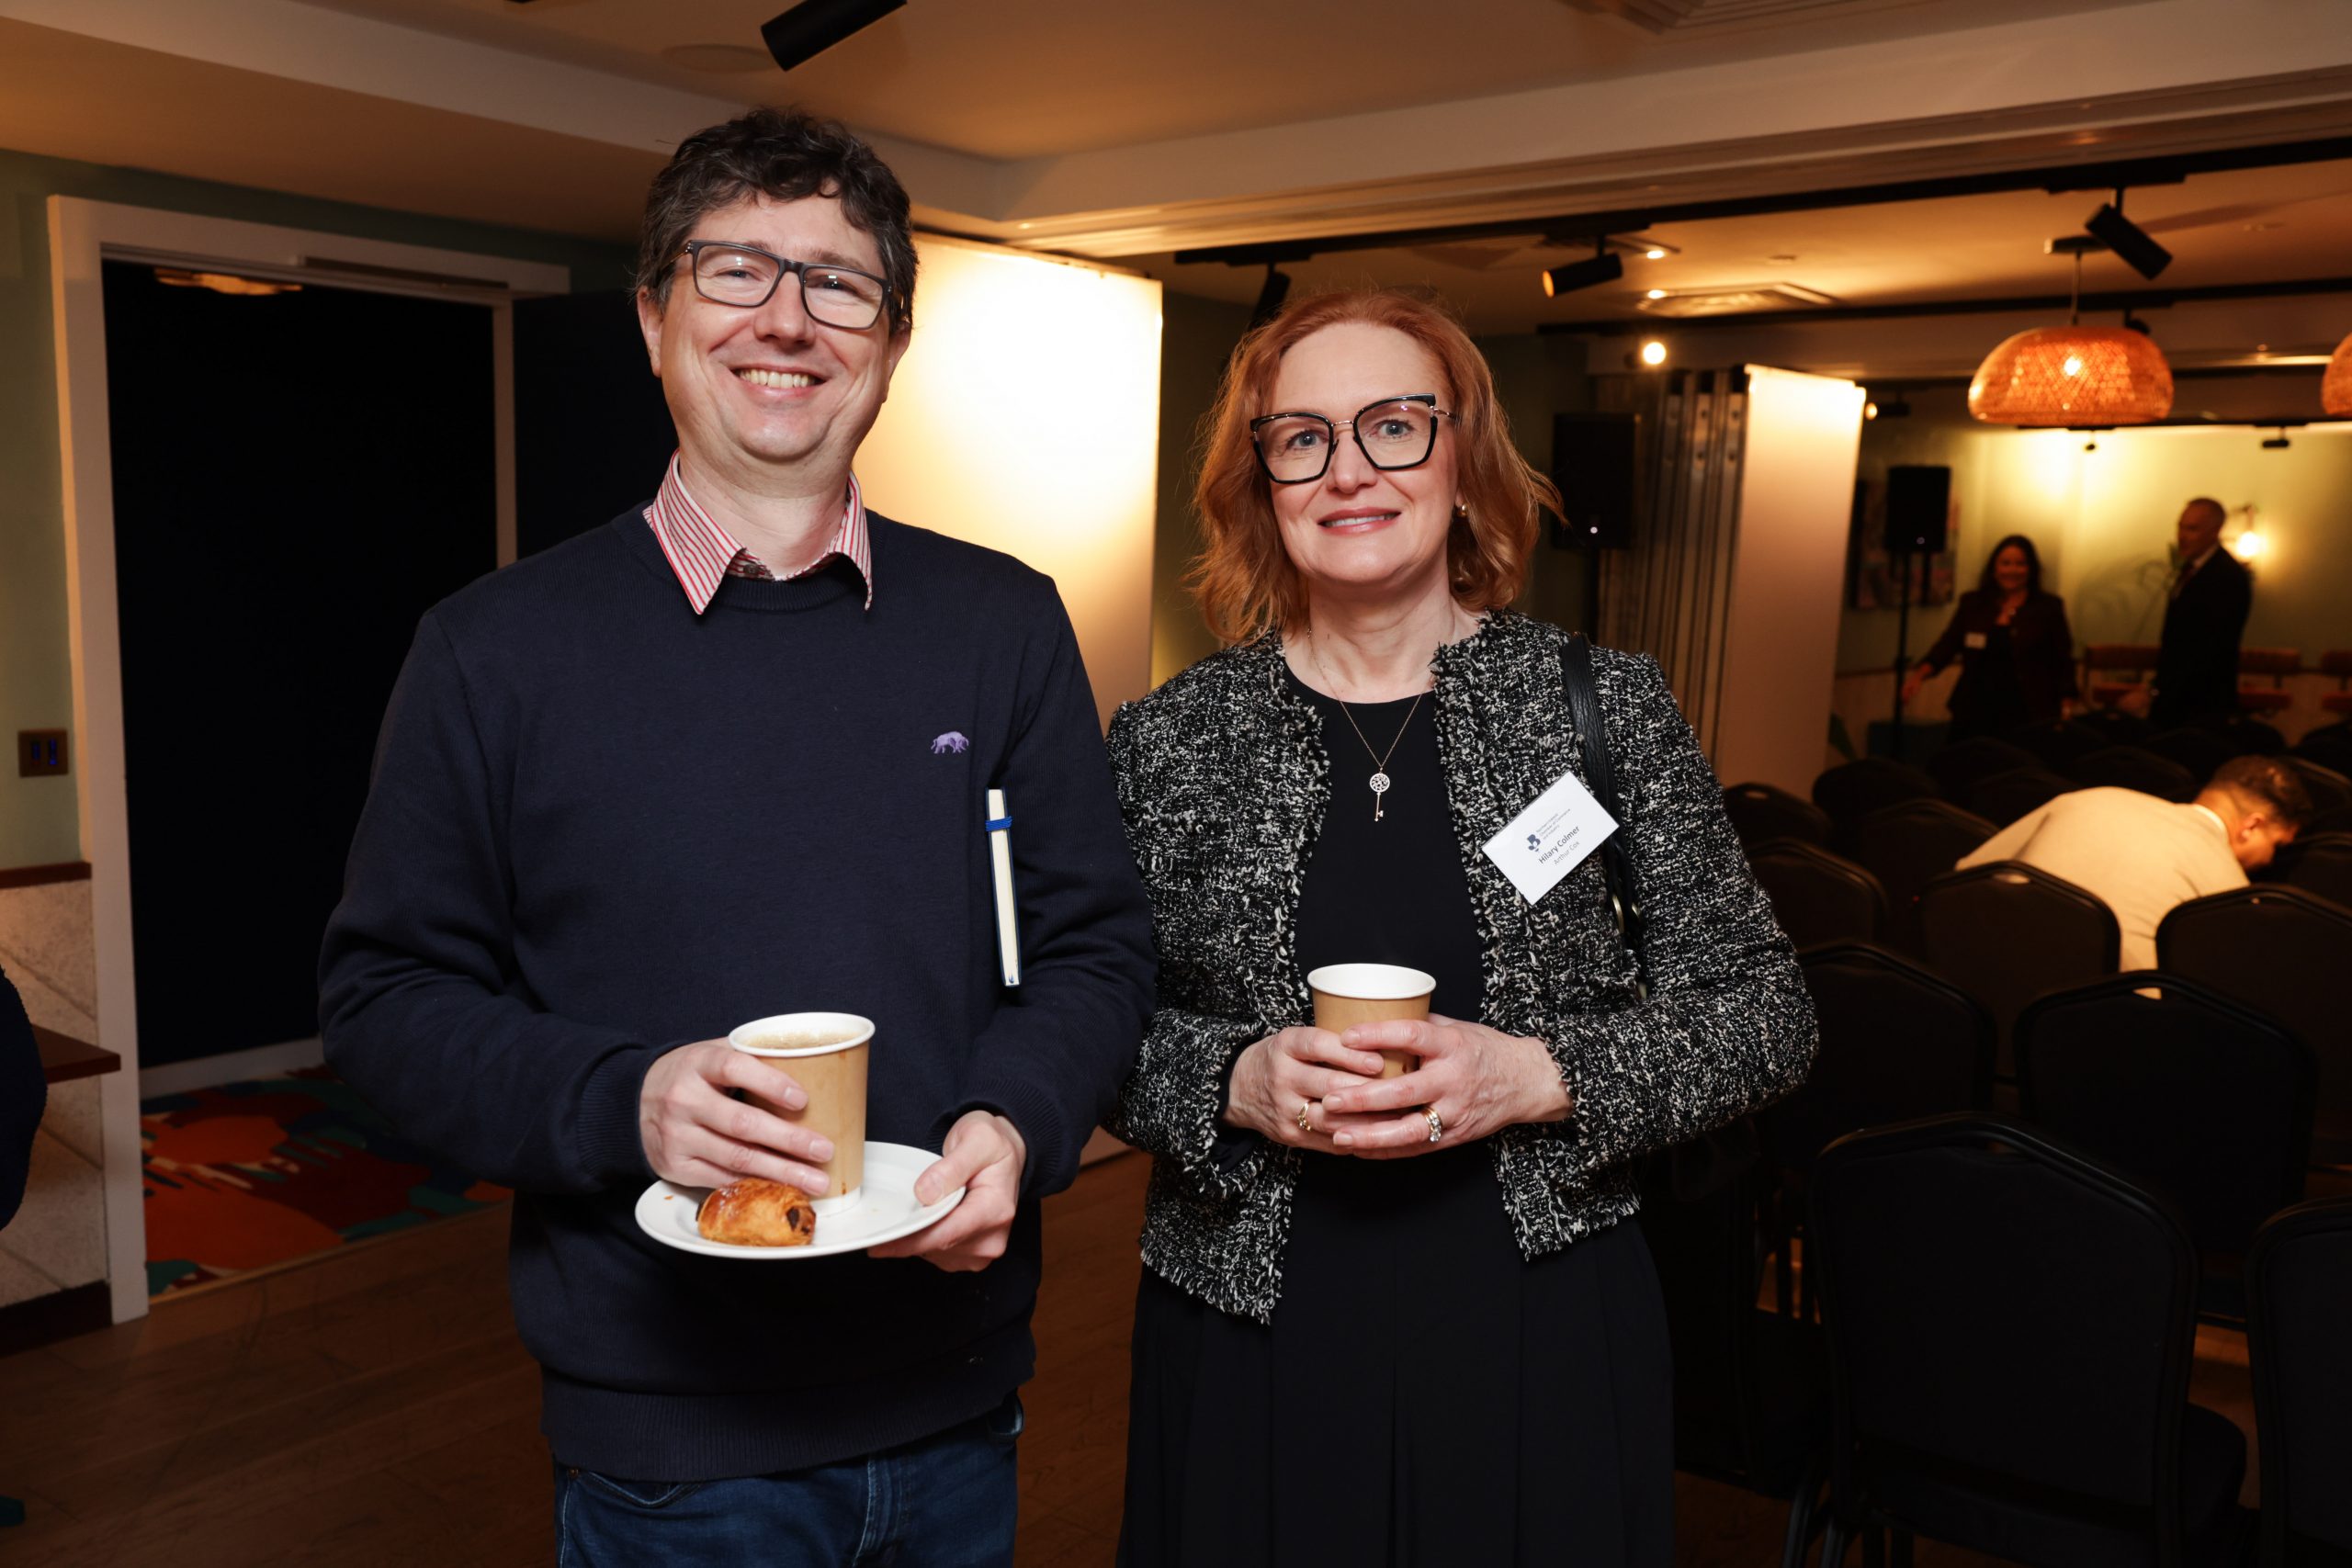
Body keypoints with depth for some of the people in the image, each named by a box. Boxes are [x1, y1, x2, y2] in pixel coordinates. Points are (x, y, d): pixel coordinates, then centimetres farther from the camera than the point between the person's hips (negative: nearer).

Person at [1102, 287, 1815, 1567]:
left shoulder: (1606, 704, -3)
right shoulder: (1166, 741, -2)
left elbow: (1763, 1013, -2)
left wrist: (1537, 1077, -16)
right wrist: (1234, 1083, -15)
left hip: (1540, 1341, 0)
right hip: (1253, 1349, 1)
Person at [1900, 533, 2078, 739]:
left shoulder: (2048, 607, 3)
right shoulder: (1972, 603, 9)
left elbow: (2062, 663, 4)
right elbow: (1947, 644, 4)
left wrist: (2066, 712, -5)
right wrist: (1920, 673, -13)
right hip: (1974, 715, 2)